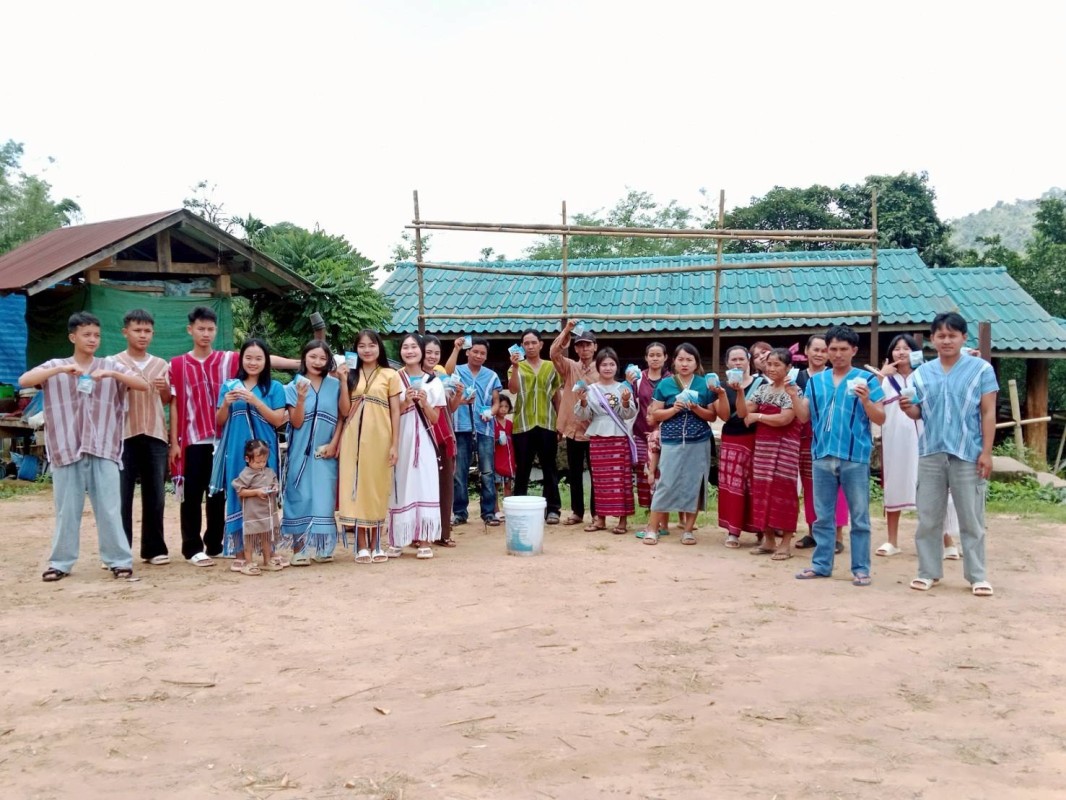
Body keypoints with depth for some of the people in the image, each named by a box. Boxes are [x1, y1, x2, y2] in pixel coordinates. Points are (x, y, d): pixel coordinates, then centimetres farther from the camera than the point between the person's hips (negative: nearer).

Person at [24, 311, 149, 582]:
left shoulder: (111, 365, 7)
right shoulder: (55, 366, 7)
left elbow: (144, 385, -3)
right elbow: (23, 381, -9)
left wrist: (112, 374, -18)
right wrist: (61, 369, -21)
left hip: (103, 450, 0)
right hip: (66, 450, 0)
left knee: (109, 509, 1)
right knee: (67, 511, 7)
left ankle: (120, 560, 8)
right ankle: (61, 562, 16)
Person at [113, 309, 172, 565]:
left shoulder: (161, 365, 13)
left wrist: (165, 389, -4)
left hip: (155, 435, 3)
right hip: (125, 435, -3)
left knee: (155, 495, 6)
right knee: (122, 495, -1)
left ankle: (154, 548, 14)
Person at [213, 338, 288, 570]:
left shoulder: (274, 388, 4)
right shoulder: (229, 386, 9)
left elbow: (278, 420, -4)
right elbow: (220, 422, 10)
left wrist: (255, 401, -14)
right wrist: (226, 404, -9)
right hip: (236, 451, 1)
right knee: (238, 497, 2)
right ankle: (240, 551, 8)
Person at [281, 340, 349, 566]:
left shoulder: (334, 384, 5)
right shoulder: (294, 386, 1)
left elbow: (344, 413, -2)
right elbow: (296, 422, -6)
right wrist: (301, 398, -18)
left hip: (326, 451, 2)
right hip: (301, 452, -1)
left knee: (324, 498, 3)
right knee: (300, 497, -3)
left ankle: (322, 547, 9)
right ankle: (298, 549, 0)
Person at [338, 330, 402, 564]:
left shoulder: (390, 375, 3)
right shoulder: (351, 375, 10)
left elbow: (395, 412, 1)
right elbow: (344, 410, 7)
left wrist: (395, 444, -4)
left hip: (379, 439, -2)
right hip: (354, 439, 2)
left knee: (377, 488, 4)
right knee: (356, 487, 1)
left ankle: (375, 544, 15)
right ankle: (361, 545, 9)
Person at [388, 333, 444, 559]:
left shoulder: (432, 382, 8)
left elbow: (435, 418, 6)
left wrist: (424, 402, -10)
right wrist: (406, 402, -13)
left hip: (423, 442, 1)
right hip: (400, 441, -1)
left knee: (424, 487, -3)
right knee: (401, 488, -1)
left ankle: (424, 541, 1)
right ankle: (397, 540, 6)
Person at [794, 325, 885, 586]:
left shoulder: (866, 379, 0)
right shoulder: (816, 380, 11)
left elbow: (880, 419, -2)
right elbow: (804, 417, 10)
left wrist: (865, 400, -19)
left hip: (855, 457, -4)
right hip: (823, 456, 4)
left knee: (859, 517, 3)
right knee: (822, 516, 11)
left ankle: (861, 568, 9)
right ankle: (821, 564, 19)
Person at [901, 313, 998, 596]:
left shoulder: (981, 369, -1)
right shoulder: (922, 373, 8)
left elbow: (988, 413, -2)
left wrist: (986, 452, -8)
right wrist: (907, 408, -12)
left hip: (968, 454, -3)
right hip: (931, 453, 3)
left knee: (971, 519, 4)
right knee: (928, 517, 8)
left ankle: (977, 575, 12)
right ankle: (928, 571, 18)